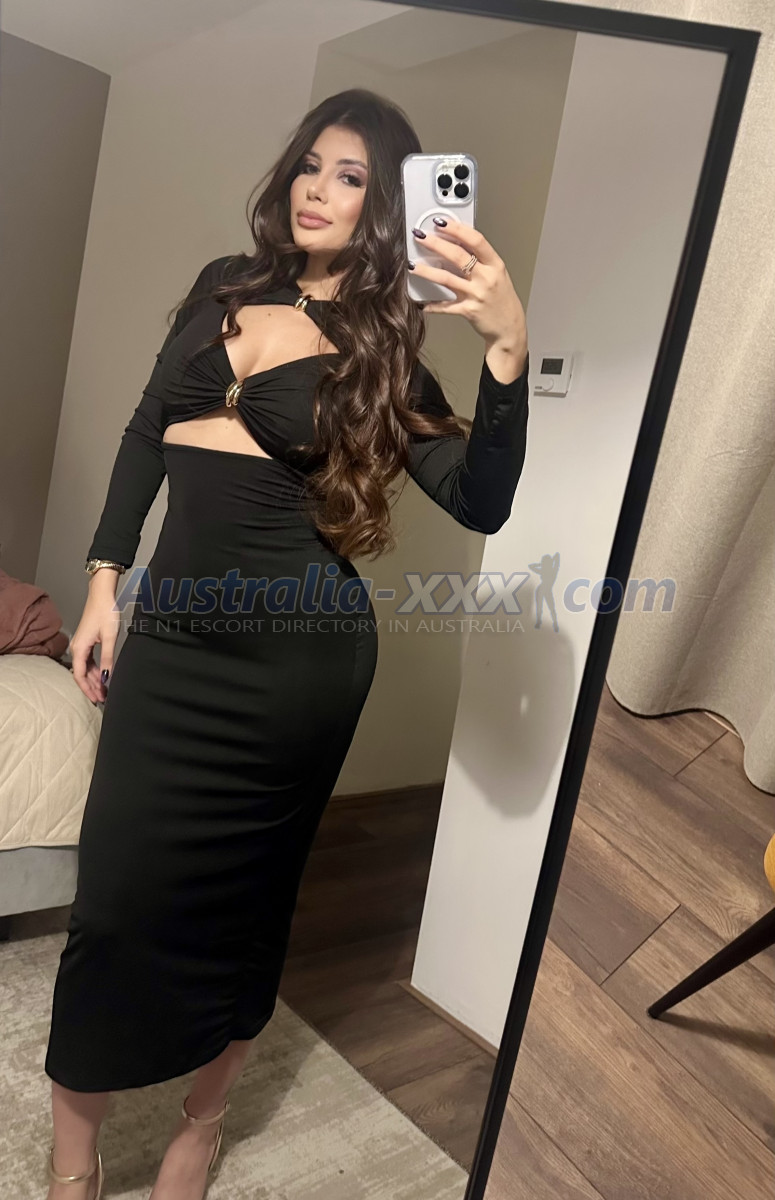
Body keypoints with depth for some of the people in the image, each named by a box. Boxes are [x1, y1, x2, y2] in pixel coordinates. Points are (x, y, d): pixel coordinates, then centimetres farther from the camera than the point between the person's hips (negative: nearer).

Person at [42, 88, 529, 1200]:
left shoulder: (382, 346, -1)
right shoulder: (228, 284, 11)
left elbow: (480, 503, -14)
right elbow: (146, 433, 16)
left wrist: (508, 350, -27)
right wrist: (105, 584, 12)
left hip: (297, 649, -3)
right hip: (174, 632, 3)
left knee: (238, 892, 9)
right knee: (119, 888, 4)